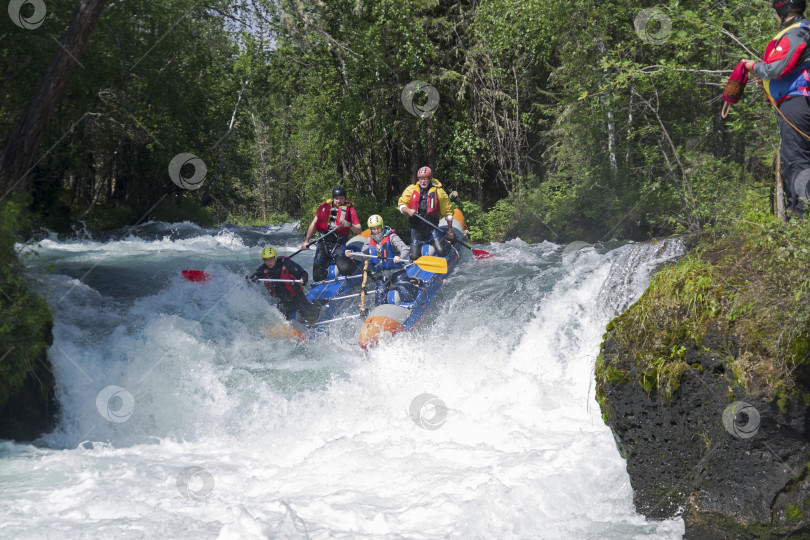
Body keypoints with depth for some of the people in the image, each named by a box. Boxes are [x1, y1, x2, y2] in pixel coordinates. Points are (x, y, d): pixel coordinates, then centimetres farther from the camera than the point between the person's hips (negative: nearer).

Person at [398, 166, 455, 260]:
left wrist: (450, 230, 5)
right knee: (415, 257, -3)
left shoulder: (438, 192, -2)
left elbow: (448, 212, 5)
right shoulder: (411, 190, 2)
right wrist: (408, 210, -17)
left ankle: (448, 245, 18)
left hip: (432, 228, -2)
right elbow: (401, 205, 6)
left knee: (442, 252, -18)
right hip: (416, 228, 2)